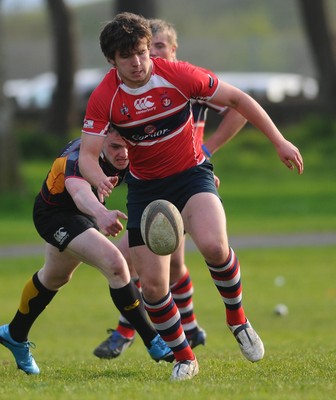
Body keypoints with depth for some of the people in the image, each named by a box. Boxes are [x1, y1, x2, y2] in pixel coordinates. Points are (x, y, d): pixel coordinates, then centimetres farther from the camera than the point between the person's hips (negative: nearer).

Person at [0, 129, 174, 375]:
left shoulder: (131, 154, -20)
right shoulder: (80, 157, -40)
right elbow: (79, 191, -62)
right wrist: (101, 213, -83)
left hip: (86, 211, 8)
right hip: (55, 215, -8)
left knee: (56, 277, 29)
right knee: (115, 264, -26)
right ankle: (154, 344, -18)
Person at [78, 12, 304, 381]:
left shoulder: (179, 75, -16)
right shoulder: (104, 98, -14)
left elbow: (237, 100, -5)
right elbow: (87, 154, -15)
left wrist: (279, 142, -4)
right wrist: (100, 180, -39)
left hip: (191, 174, -2)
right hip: (145, 187, 2)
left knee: (214, 246, -31)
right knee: (152, 285, -7)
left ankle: (237, 318, -2)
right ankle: (184, 359, 16)